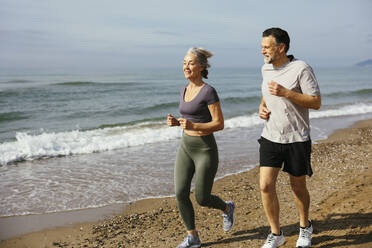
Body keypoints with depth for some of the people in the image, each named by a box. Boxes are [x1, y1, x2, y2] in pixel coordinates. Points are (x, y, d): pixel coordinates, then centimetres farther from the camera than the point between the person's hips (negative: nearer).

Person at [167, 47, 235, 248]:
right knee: (180, 194, -1)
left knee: (202, 199, 2)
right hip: (186, 147, 7)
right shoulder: (184, 90, 8)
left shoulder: (209, 91, -14)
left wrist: (192, 126, -28)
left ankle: (227, 208, 35)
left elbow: (219, 124, -15)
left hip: (205, 149, -6)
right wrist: (176, 122, -2)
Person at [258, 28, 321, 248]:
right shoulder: (266, 69, 6)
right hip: (270, 138, 4)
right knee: (266, 186, -6)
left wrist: (285, 92, -24)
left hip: (297, 139, -4)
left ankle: (305, 227, 38)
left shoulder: (301, 69, -13)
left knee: (298, 187, 11)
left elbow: (316, 103, -15)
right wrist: (262, 107, 2)